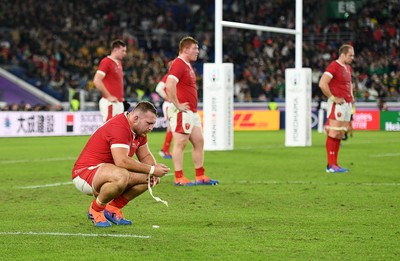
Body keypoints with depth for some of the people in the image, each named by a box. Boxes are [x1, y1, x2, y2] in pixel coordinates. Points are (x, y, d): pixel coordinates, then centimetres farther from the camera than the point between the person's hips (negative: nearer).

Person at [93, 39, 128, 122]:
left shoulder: (119, 63, 17)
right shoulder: (106, 62, -11)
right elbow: (97, 81, -21)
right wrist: (108, 96, -18)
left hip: (119, 103, 9)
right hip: (110, 103, -9)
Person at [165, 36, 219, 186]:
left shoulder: (187, 65, 18)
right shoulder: (178, 64, -14)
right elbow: (169, 85, -28)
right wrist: (177, 105, -22)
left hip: (192, 111, 10)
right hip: (181, 112, -10)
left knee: (199, 141, 10)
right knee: (180, 143, -8)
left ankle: (200, 176, 15)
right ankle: (179, 178, -6)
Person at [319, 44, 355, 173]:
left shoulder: (348, 68, 17)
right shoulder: (334, 66, -12)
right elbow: (322, 84, -21)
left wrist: (351, 96, 19)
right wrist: (333, 98, -18)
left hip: (347, 104, 9)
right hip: (337, 104, -9)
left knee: (340, 135, 9)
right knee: (333, 134, -9)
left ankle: (335, 164, 12)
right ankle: (331, 165, -10)